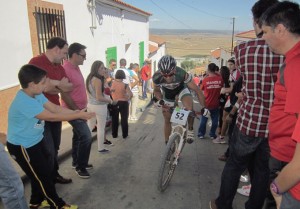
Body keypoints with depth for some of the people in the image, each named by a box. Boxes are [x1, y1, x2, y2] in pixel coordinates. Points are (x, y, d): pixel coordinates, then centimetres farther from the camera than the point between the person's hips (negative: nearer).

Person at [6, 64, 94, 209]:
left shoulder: (36, 94, -3)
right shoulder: (24, 102, -32)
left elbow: (55, 108, -4)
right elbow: (52, 117, -31)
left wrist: (78, 112, -15)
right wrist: (79, 115, -25)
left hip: (34, 141, 9)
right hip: (22, 147, -9)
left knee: (40, 174, 22)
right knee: (44, 175, 5)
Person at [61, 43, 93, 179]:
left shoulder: (76, 67, 8)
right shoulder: (66, 69, -22)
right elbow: (65, 94, -22)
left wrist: (82, 108, 15)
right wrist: (76, 110, -18)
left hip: (79, 109, 10)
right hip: (73, 111, -10)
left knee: (78, 136, 17)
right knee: (86, 137, -9)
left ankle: (76, 162, 32)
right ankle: (80, 166, 7)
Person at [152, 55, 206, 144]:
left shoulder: (182, 74, -41)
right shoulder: (156, 77, -35)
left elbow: (197, 90, -30)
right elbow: (156, 91, -11)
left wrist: (204, 107, -33)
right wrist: (160, 100, -30)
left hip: (181, 89, -2)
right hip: (167, 93, 2)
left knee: (189, 108, -32)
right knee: (167, 120, 8)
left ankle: (190, 129, -4)